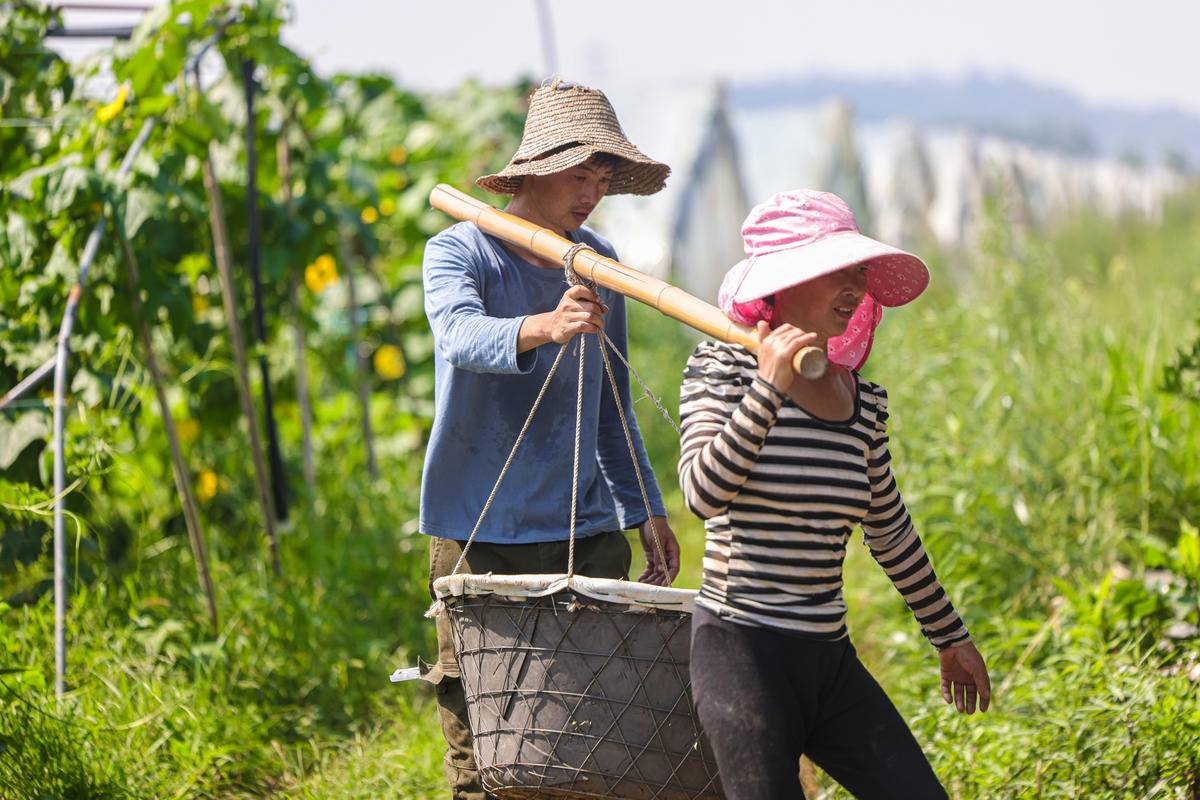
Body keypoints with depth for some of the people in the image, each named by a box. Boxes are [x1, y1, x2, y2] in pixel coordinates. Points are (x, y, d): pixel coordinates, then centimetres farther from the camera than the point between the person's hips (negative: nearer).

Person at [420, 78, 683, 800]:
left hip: (588, 530, 4)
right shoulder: (459, 251, -5)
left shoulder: (600, 263, 11)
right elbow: (462, 336, -29)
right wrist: (544, 327, -48)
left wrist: (647, 509, 15)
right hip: (480, 531, -4)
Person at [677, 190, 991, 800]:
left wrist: (950, 637, 28)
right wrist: (769, 385, -26)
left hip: (831, 659, 6)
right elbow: (703, 494, -22)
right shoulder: (723, 368, -6)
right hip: (741, 651, -6)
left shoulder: (864, 398, 9)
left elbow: (890, 531, 21)